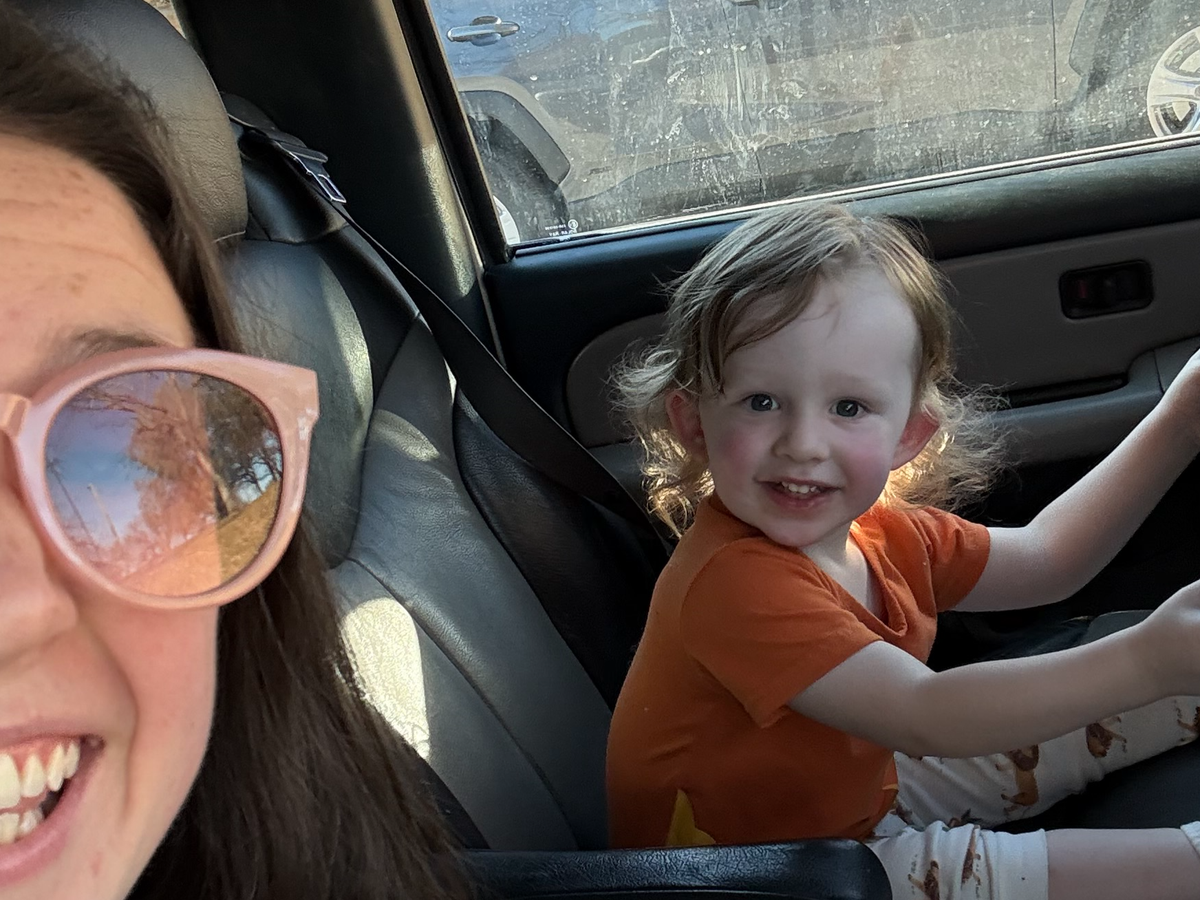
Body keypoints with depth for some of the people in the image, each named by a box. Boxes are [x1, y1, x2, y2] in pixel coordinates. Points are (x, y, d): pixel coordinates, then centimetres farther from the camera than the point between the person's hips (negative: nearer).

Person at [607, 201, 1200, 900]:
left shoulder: (878, 532, -7)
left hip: (865, 784, 9)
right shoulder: (731, 581, -35)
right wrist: (1143, 663, -49)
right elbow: (924, 716, -40)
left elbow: (1045, 560, 8)